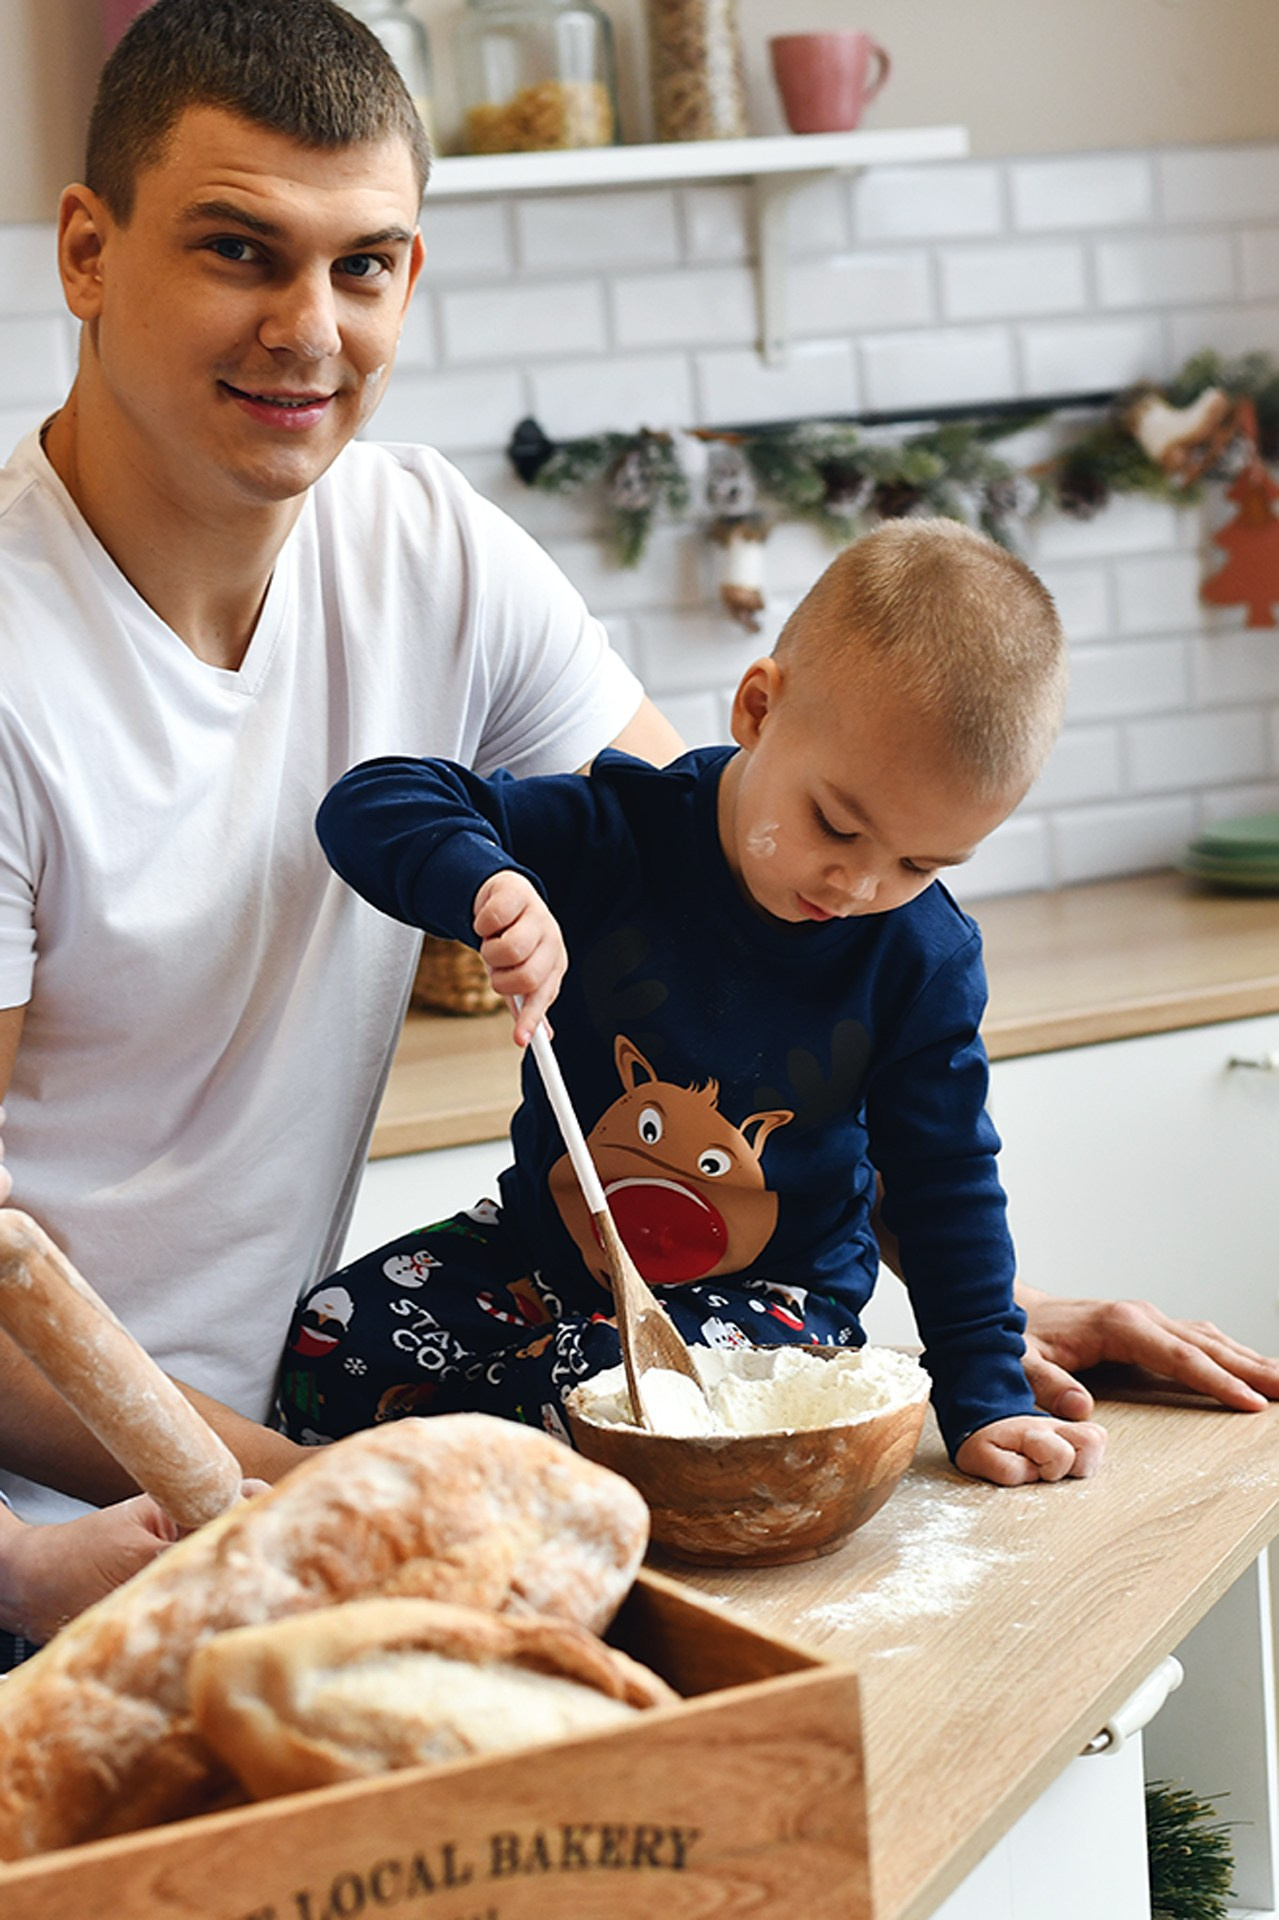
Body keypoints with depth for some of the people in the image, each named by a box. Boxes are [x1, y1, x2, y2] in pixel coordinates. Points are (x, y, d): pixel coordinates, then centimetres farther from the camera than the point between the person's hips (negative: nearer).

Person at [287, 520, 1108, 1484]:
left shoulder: (924, 960, -13)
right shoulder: (620, 835, -16)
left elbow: (945, 1186, -3)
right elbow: (372, 806, -21)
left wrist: (986, 1401, -7)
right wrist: (487, 881, -43)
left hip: (769, 1295, -1)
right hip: (547, 1240, 2)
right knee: (331, 1344, -18)